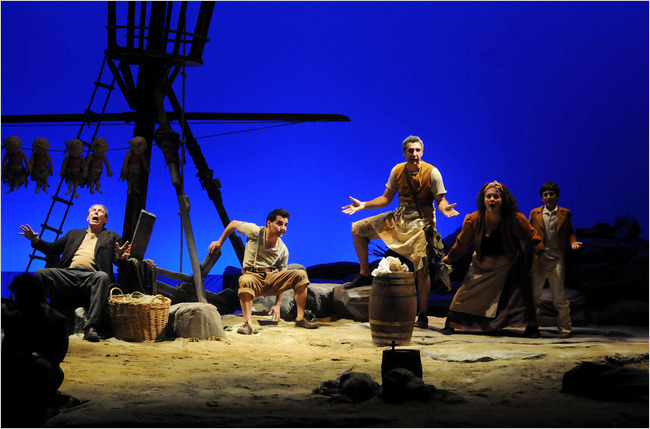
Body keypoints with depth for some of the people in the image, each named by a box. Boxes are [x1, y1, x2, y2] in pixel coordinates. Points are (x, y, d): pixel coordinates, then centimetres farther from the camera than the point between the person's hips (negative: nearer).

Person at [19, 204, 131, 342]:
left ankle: (91, 327, -42)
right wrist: (35, 240, 9)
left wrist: (120, 256, -16)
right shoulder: (74, 234, 33)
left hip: (90, 275, -3)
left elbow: (116, 261, 9)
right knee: (41, 273, -25)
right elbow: (53, 249, 26)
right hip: (67, 273, 3)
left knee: (103, 277, -38)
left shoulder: (111, 237, 24)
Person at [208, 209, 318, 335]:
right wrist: (220, 242, 16)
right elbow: (233, 224, 8)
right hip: (253, 275, -4)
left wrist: (277, 304, -2)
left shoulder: (283, 250, 4)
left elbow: (282, 280, 6)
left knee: (301, 274, -16)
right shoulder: (255, 232, -8)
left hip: (272, 277, 4)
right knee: (245, 281, -42)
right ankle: (248, 323, -42)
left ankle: (300, 319, -14)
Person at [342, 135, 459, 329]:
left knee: (421, 269, -10)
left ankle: (422, 315, 1)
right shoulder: (397, 171, 0)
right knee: (358, 229, 1)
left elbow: (440, 199, -10)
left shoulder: (432, 173, -13)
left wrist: (445, 209, -34)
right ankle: (365, 275, 12)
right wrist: (364, 205, -4)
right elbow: (386, 198, 7)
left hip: (421, 221, -5)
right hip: (398, 218, 5)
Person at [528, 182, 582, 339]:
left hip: (557, 260, -1)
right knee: (533, 294, 4)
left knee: (559, 296, -2)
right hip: (539, 260, 1)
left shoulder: (565, 213, 7)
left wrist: (573, 242, -6)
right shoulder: (535, 213, 9)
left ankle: (565, 327, 8)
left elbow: (570, 233, 14)